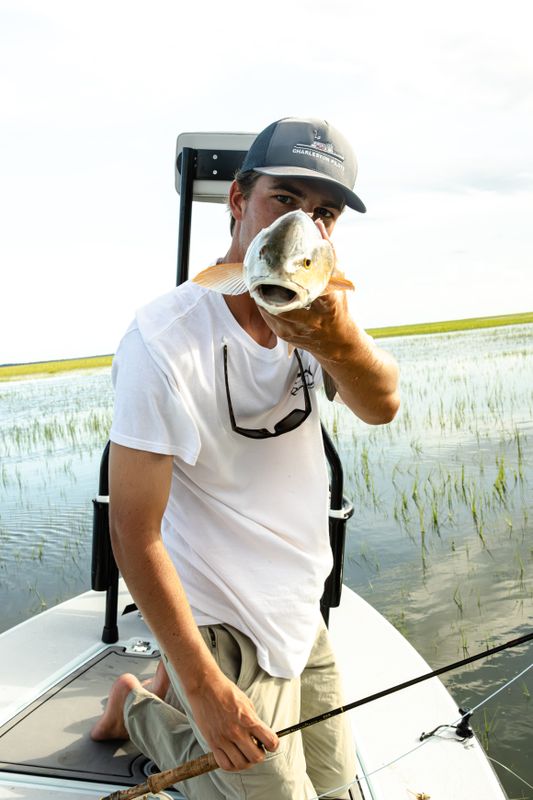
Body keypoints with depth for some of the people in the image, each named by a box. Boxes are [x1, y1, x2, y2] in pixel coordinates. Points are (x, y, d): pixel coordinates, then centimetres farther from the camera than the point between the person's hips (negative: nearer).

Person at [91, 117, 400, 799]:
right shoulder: (165, 341, -26)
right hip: (224, 631, -7)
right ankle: (140, 707, 22)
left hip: (300, 614, 7)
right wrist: (206, 685, -20)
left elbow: (381, 406, -20)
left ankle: (174, 681, 36)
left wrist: (338, 340, -43)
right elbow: (134, 534, -23)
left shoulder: (310, 305, -4)